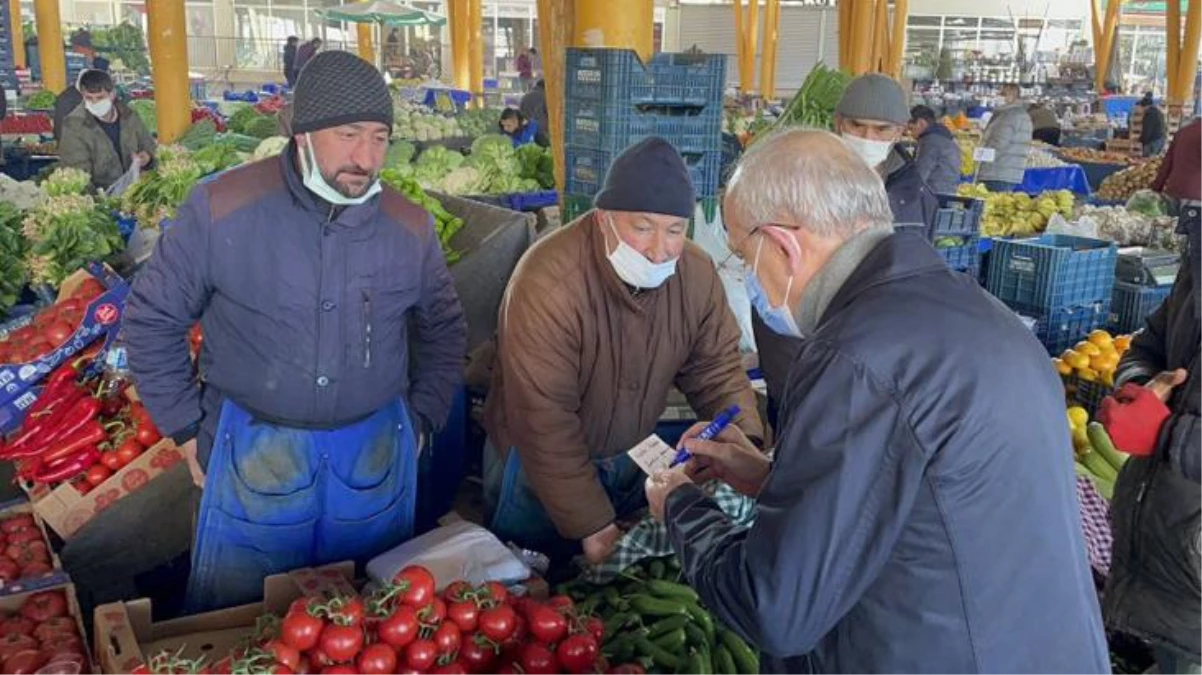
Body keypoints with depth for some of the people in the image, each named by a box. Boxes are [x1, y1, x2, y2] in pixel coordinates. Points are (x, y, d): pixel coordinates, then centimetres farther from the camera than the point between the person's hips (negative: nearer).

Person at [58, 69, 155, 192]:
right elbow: (78, 176, -12)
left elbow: (150, 146, 22)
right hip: (98, 194, -4)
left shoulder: (129, 116, 6)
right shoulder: (73, 125, -7)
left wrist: (147, 157, -2)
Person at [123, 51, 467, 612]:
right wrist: (187, 429, -1)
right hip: (253, 450, -2)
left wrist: (420, 420, 7)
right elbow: (151, 319, 0)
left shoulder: (409, 227, -3)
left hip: (376, 454, 2)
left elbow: (444, 332, 13)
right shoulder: (222, 208, -11)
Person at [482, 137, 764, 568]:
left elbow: (715, 369, -3)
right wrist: (592, 527, -27)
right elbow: (544, 422, -30)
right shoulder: (548, 285, -32)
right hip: (541, 467, -4)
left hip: (634, 457, 5)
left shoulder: (697, 274, -14)